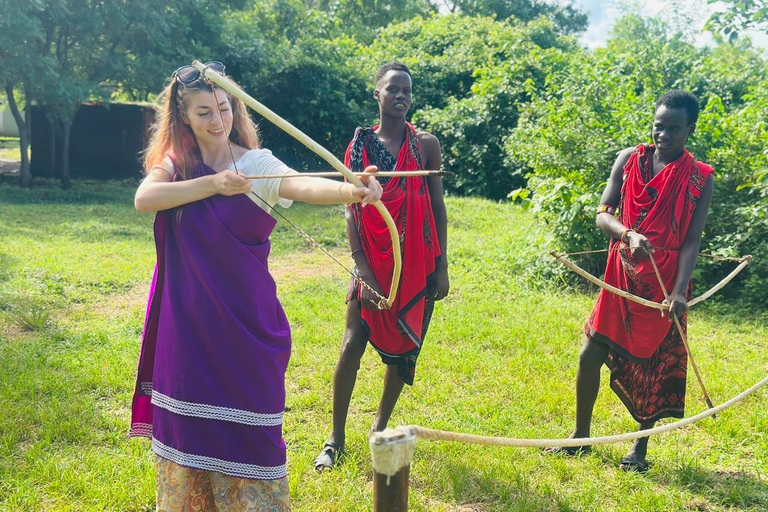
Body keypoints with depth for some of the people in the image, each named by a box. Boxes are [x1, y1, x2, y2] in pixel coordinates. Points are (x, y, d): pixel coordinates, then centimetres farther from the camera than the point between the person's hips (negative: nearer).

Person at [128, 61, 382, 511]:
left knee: (245, 432, 3)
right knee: (189, 424, 14)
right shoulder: (174, 165, 4)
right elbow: (144, 198, -16)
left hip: (245, 322, -3)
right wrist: (213, 183, -23)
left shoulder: (257, 163, -6)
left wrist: (352, 190, -46)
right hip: (187, 322, 3)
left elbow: (303, 186, -26)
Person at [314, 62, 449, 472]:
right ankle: (336, 438, 7)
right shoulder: (360, 145, 1)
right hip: (373, 260, -1)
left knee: (402, 347, 7)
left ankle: (380, 427, 26)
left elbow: (438, 207, 4)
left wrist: (441, 267, 1)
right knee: (352, 344, -6)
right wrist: (362, 269, -11)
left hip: (417, 263, 1)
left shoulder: (426, 145, 2)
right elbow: (351, 211, -2)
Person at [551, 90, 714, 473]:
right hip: (621, 278, 2)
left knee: (652, 366, 6)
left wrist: (679, 291, -21)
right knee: (591, 354, 3)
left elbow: (692, 240, -8)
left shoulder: (700, 178, -4)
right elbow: (602, 214, -2)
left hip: (663, 284, -2)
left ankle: (640, 448, 24)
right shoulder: (629, 159, 1)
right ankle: (580, 436, 22)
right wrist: (629, 234, -23)